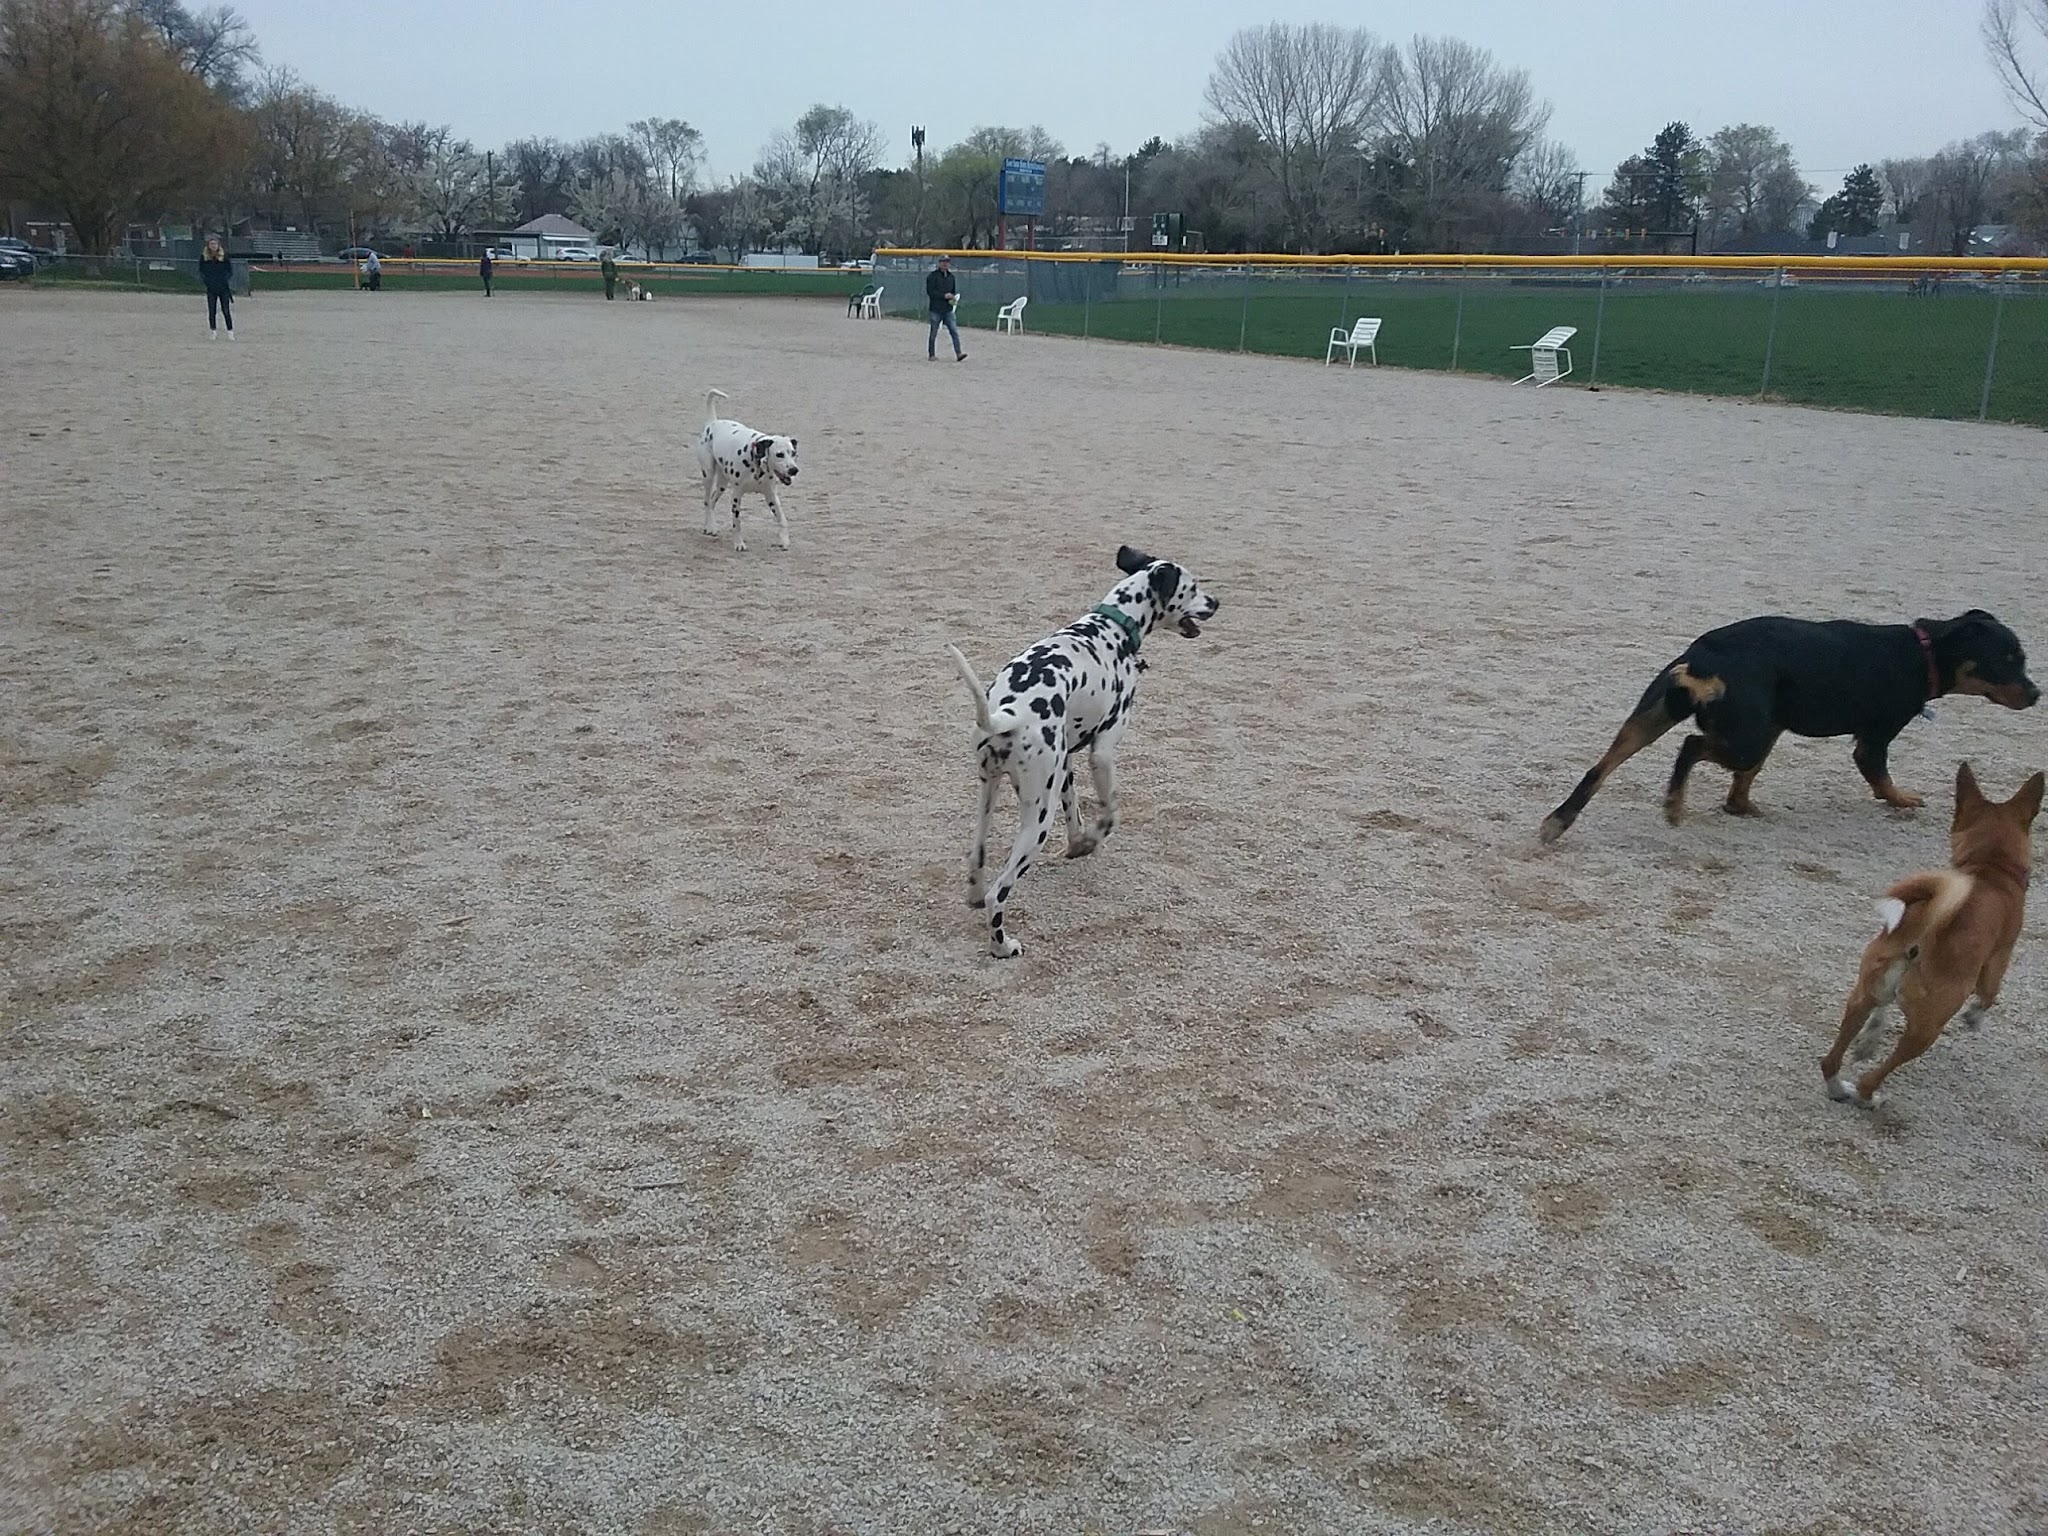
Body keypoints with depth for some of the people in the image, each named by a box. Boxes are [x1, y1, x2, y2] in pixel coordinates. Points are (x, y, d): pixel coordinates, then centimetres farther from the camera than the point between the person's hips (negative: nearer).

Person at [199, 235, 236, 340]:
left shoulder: (224, 255, 0)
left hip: (223, 288, -1)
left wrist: (225, 279, -10)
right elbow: (201, 271, 10)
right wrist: (205, 280, -4)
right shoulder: (204, 256, 3)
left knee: (226, 311, -1)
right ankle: (213, 332, 13)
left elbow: (230, 270, 4)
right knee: (212, 311, 3)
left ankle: (230, 332, 5)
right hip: (211, 288, 1)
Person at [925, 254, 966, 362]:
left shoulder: (951, 276, 14)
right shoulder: (932, 276, -5)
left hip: (948, 309, 4)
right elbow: (930, 291, -12)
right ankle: (931, 355, 15)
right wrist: (944, 295, -19)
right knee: (933, 333, 4)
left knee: (954, 331, -7)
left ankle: (958, 354, -12)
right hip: (936, 309, -4)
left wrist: (954, 298, 0)